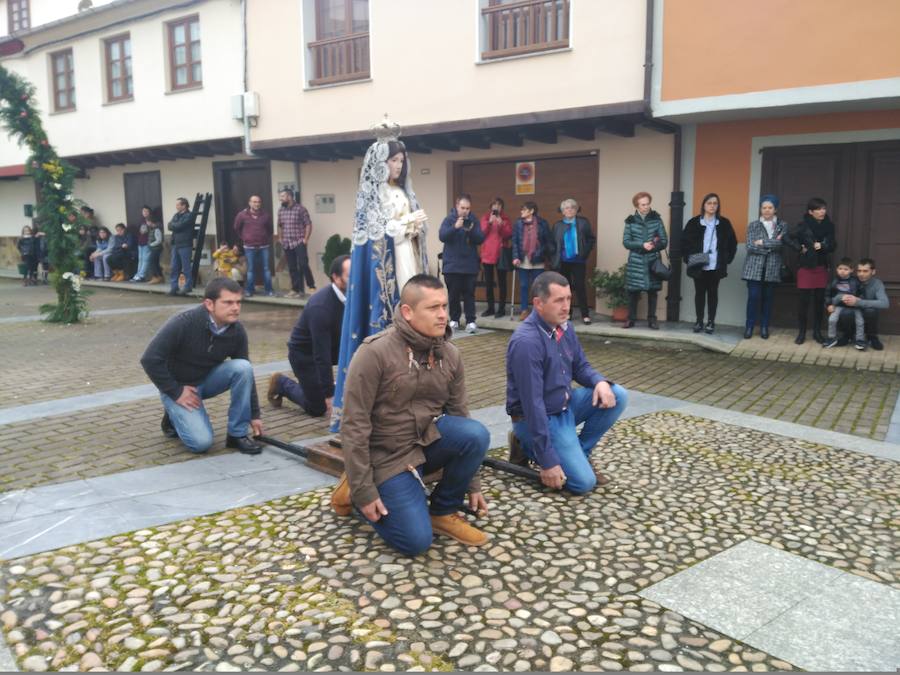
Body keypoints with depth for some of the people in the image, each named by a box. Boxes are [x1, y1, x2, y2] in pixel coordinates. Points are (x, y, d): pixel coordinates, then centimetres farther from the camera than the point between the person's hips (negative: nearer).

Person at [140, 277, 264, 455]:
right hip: (178, 386, -4)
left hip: (208, 379, 4)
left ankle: (238, 434, -14)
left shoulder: (237, 331, -14)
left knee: (242, 367, -26)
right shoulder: (184, 323, -28)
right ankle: (174, 418, 12)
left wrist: (254, 415, -2)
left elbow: (245, 373, -4)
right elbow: (150, 359, -25)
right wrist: (176, 393, -21)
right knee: (201, 442, -22)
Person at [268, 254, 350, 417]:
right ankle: (281, 383, 21)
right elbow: (321, 354, -35)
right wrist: (329, 396, -34)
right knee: (318, 408, -2)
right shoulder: (320, 307, -36)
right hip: (304, 353, -6)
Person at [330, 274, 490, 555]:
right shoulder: (375, 352, -21)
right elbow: (354, 426, -19)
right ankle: (356, 489, 12)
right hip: (389, 456, -5)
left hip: (428, 440, 5)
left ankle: (443, 512, -1)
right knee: (416, 541, -14)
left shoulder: (450, 354, -3)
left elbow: (459, 413, 6)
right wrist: (364, 490, -18)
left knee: (476, 434, -24)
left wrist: (472, 483, 8)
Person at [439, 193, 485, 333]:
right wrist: (455, 227, -30)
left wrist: (472, 231, -22)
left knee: (469, 294, 2)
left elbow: (481, 239, -3)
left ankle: (470, 321, 4)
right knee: (454, 294, 6)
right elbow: (442, 236, -16)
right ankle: (454, 319, 17)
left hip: (470, 265, 1)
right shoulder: (449, 219, -2)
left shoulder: (474, 220, 3)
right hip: (452, 265, -1)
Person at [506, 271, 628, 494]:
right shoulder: (526, 342, -29)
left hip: (566, 404, 8)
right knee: (583, 482, -15)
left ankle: (578, 453, 7)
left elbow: (580, 366, 12)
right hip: (539, 417, -8)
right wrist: (547, 461, -27)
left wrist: (600, 382, -15)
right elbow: (533, 404, -29)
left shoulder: (563, 327, -2)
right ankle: (529, 446, 6)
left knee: (617, 396, -6)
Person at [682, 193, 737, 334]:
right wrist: (689, 258, -5)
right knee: (699, 293, 6)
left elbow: (732, 243, 11)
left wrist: (727, 259, 4)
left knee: (713, 293, 6)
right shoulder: (694, 222, 1)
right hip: (699, 266, 0)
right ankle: (699, 321, 14)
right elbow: (684, 241, 4)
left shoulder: (724, 223, 4)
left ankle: (711, 322, 12)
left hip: (716, 266, 0)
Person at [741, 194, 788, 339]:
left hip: (772, 268, 1)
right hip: (755, 267, -1)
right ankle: (749, 326, 6)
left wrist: (762, 242, -12)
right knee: (753, 297, -6)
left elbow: (781, 243, -11)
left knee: (768, 298, 7)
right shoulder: (753, 225, 4)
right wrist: (772, 245, -9)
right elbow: (750, 247, -7)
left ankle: (764, 327, 17)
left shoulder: (782, 225, 6)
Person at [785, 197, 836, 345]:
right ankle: (801, 332, 10)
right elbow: (787, 238, -9)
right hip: (806, 267, -3)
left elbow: (832, 246, 4)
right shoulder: (803, 225, -9)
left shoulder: (829, 226, 3)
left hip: (822, 268, 3)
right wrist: (800, 248, -13)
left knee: (819, 300, 7)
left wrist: (822, 246, -14)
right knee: (804, 300, -1)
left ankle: (817, 332, 18)